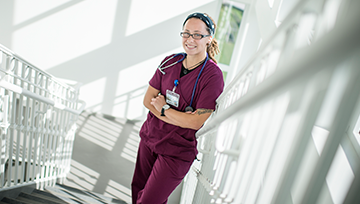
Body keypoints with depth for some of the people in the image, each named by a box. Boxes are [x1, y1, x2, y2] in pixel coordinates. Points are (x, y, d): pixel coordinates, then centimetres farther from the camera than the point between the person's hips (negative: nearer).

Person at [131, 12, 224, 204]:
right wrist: (177, 117, -16)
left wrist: (163, 108, -11)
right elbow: (148, 100, -2)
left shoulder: (212, 75, -17)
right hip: (150, 137, 5)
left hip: (177, 151, -5)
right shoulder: (170, 62, -1)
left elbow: (196, 122, -21)